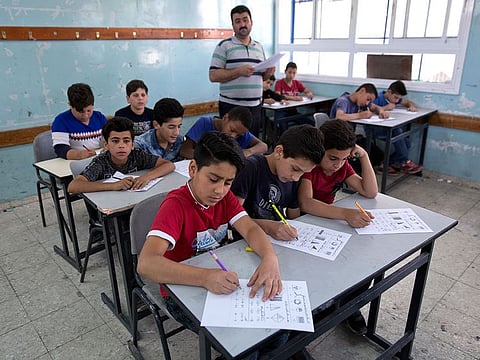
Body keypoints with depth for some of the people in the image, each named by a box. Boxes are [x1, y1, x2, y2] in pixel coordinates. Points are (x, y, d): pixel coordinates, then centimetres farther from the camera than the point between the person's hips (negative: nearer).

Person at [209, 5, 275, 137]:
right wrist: (238, 71, -20)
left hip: (255, 106, 5)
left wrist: (268, 73, -2)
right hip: (231, 106, -5)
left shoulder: (259, 46, 14)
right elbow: (213, 75, -10)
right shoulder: (224, 46, -3)